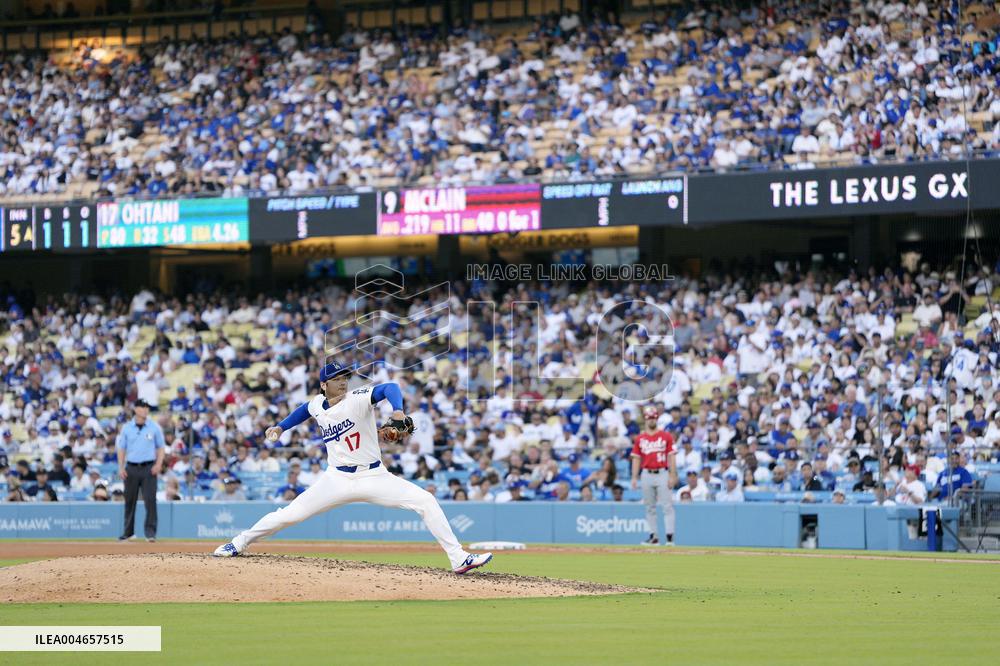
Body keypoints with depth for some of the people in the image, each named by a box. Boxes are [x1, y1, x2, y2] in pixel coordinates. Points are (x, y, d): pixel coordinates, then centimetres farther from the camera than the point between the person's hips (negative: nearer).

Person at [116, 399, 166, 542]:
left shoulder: (154, 427, 3)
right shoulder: (127, 428, 6)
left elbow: (161, 447, 8)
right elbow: (121, 448, 10)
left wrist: (158, 464, -6)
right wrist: (121, 467, 1)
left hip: (149, 468, -2)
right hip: (131, 468, 2)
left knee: (150, 500, -11)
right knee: (130, 500, 8)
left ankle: (150, 532, -9)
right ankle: (128, 532, 19)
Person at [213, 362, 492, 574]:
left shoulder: (358, 398, -14)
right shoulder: (317, 404, 2)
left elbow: (389, 388, -33)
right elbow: (304, 409, 28)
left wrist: (398, 414, -51)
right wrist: (280, 427, 19)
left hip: (374, 477, -3)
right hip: (337, 480, 3)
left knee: (425, 501, -18)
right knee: (289, 515, -2)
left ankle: (458, 558, -12)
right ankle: (240, 543, 20)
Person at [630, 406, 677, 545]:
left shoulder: (666, 436, 2)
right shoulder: (640, 438, 9)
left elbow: (671, 457, -1)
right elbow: (636, 459, 9)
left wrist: (672, 476, -8)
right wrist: (634, 478, 1)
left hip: (662, 474, -3)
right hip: (646, 475, 3)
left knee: (667, 506, -7)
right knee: (650, 508, 6)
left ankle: (670, 536, -8)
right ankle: (653, 536, 12)